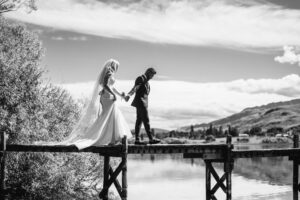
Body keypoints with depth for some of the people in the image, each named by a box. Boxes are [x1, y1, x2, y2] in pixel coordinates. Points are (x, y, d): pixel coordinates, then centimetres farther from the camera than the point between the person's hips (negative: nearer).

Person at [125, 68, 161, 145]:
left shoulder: (146, 81, 20)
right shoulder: (140, 78, -11)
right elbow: (135, 88, -27)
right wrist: (128, 95, -43)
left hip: (143, 103, 10)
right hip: (140, 102, -10)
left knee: (139, 121, 5)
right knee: (146, 120, -9)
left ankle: (137, 139, 3)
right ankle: (151, 138, -8)